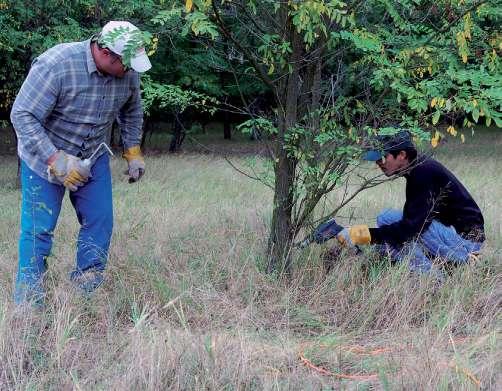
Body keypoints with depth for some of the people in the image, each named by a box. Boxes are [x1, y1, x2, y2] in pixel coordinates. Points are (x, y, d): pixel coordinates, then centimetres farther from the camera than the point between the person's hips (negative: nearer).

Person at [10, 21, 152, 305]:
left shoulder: (129, 73, -12)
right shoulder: (56, 65, -30)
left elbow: (132, 113, 11)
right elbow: (22, 116, -27)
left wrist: (133, 151, 5)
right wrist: (56, 161, -34)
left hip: (93, 159, 5)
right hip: (45, 157, -5)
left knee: (100, 224, 5)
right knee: (38, 230, -4)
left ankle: (88, 293, 19)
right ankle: (29, 303, 5)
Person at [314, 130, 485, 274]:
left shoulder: (426, 173, -21)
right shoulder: (417, 170, 8)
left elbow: (412, 227, -28)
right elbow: (412, 220, 15)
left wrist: (365, 234, -28)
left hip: (465, 239, -10)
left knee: (387, 218, -19)